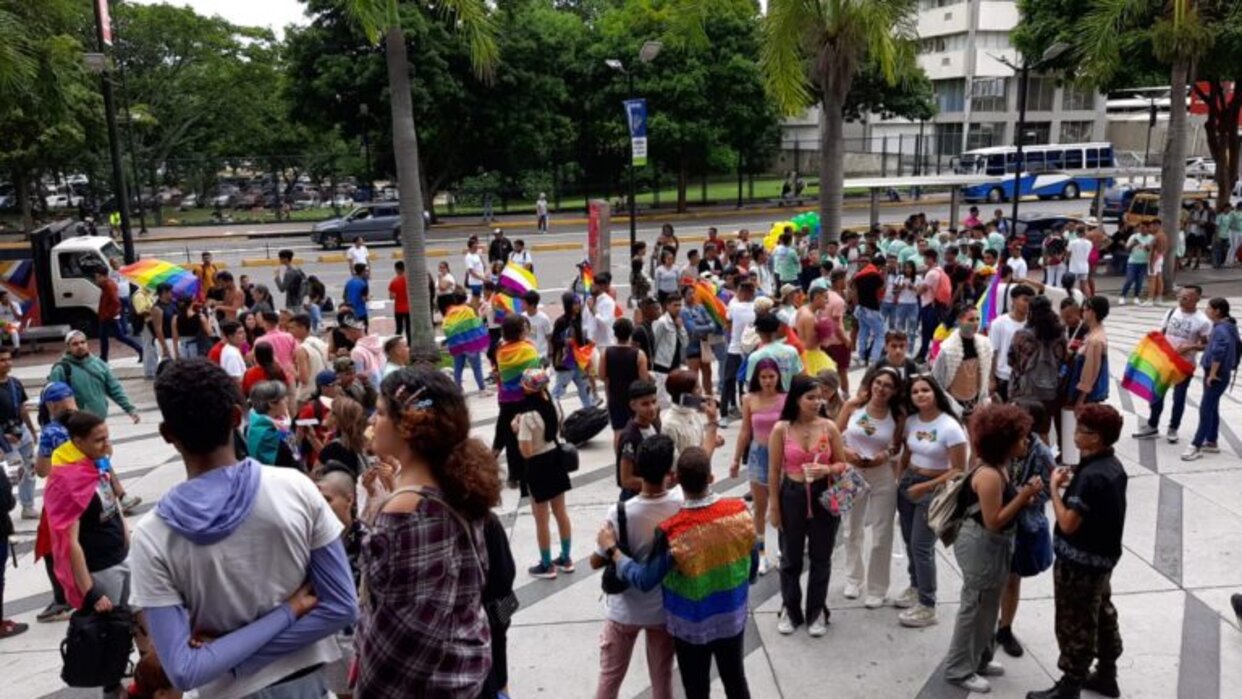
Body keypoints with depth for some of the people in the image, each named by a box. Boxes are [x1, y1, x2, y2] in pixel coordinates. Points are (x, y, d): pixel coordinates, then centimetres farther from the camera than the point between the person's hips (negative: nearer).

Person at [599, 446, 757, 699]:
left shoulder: (671, 532, -30)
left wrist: (611, 549, -8)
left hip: (692, 626, -3)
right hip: (733, 618, 3)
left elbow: (644, 581, -19)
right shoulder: (740, 510, -18)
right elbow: (752, 567, -3)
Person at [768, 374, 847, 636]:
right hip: (792, 496, -1)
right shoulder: (781, 430, -9)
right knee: (790, 558, 13)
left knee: (821, 557, 12)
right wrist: (773, 506, -2)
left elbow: (843, 464, 3)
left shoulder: (829, 427, -6)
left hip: (824, 496, 1)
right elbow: (774, 471, -3)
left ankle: (817, 611, 29)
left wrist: (827, 469, -19)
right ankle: (790, 610, 31)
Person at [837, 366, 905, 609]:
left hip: (883, 477, -1)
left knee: (881, 535, 6)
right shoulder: (852, 405, -10)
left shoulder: (898, 415, -8)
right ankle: (853, 578, 38)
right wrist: (845, 452, -21)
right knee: (852, 531, 17)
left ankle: (877, 589, 22)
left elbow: (897, 447, 6)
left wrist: (885, 455, -15)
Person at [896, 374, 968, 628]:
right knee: (910, 542, 16)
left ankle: (927, 607, 4)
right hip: (908, 483, 6)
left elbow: (959, 470, -17)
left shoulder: (950, 427, -17)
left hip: (933, 489, -6)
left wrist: (926, 486, -22)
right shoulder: (911, 421, 1)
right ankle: (916, 587, 37)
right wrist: (899, 479, 2)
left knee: (921, 546, -7)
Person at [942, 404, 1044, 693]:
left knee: (988, 605, 21)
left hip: (994, 545, 10)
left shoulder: (1000, 468, 4)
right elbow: (993, 521, -26)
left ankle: (979, 659, 38)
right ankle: (959, 669, 15)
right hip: (981, 545, -10)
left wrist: (1023, 494, -5)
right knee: (975, 606, 2)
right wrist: (1024, 496, -24)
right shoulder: (989, 475, -27)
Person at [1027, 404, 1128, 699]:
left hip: (1080, 561, -10)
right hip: (1103, 557, 10)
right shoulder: (1113, 466, 1)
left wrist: (1054, 487, -17)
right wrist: (1072, 485, 4)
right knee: (1102, 615, 23)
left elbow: (1068, 523, -25)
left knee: (1075, 625, 4)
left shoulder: (1090, 476, -29)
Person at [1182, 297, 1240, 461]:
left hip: (1217, 375, -10)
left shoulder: (1220, 330, -21)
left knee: (1206, 409, -7)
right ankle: (1211, 443, 25)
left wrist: (1212, 374, -23)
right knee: (1212, 408, 17)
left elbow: (1218, 353, -29)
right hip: (1220, 373, 10)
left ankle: (1196, 446, -4)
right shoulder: (1228, 327, 11)